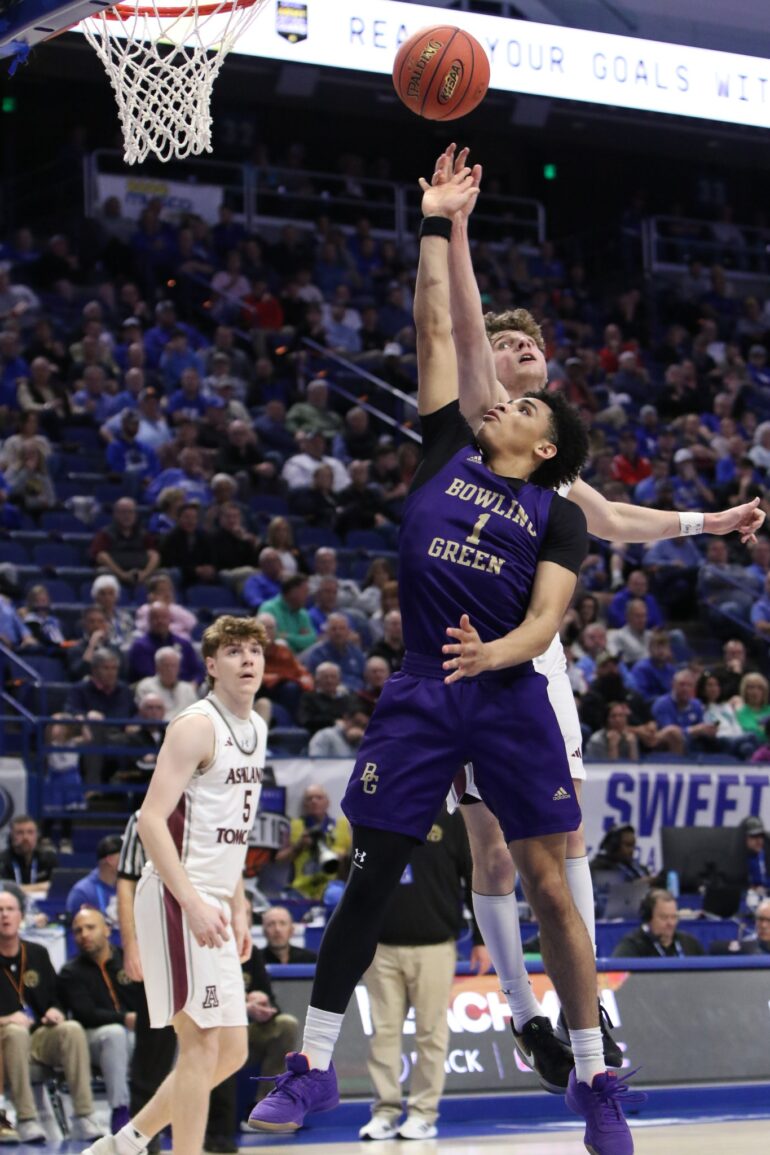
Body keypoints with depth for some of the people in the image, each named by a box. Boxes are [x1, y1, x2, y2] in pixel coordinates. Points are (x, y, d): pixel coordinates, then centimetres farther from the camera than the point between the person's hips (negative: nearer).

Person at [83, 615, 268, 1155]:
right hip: (177, 899, -9)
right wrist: (194, 903, -27)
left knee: (232, 1052, 11)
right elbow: (151, 820, -20)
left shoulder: (256, 728, 15)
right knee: (203, 1042, -10)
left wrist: (238, 908, 17)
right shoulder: (197, 726, -13)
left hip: (212, 904, 9)